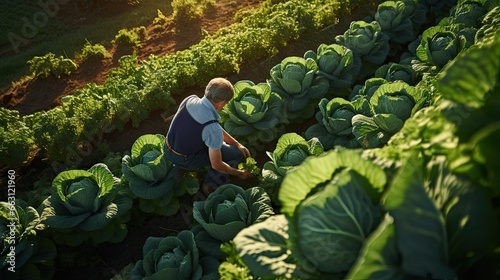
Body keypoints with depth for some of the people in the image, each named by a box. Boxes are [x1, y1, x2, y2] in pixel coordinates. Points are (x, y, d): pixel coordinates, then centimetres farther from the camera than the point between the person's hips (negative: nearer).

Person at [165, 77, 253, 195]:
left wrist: (237, 144, 5)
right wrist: (238, 173, -3)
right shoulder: (213, 128, -32)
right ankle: (211, 184, 2)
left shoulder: (190, 99, -12)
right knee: (236, 152, 2)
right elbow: (216, 165, -21)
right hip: (184, 161, -7)